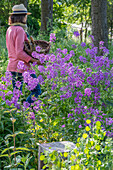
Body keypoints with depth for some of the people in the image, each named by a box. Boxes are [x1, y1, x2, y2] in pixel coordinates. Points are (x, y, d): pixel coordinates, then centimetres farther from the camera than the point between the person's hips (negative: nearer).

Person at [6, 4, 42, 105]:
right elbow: (19, 52, -20)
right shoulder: (20, 30, -16)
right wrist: (33, 60, -17)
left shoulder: (9, 29, 12)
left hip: (12, 66, 9)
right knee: (36, 90, 0)